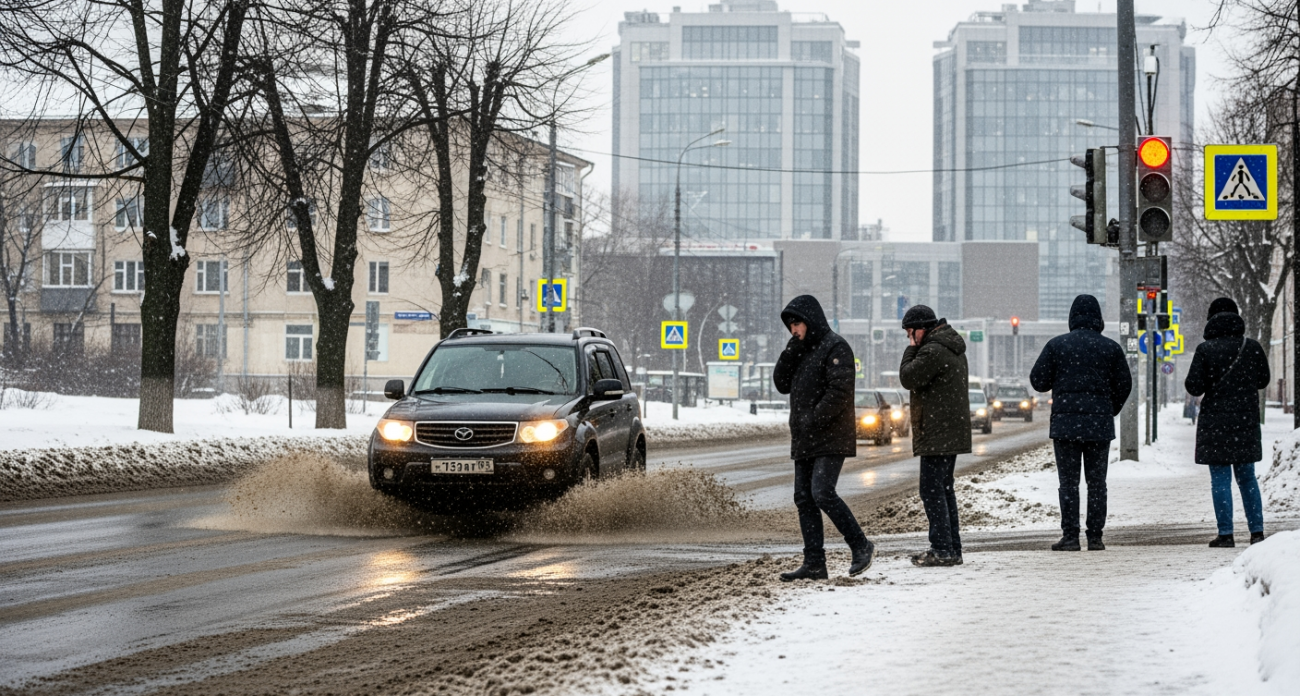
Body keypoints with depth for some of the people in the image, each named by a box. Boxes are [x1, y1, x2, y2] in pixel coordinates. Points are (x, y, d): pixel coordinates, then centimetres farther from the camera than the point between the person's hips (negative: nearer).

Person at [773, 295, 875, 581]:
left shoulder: (835, 347, -9)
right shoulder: (801, 351, 19)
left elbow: (839, 391, -18)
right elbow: (782, 384, 9)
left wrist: (813, 421, -19)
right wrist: (792, 350, -2)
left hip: (831, 439, -9)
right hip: (804, 441, 9)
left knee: (822, 493, -18)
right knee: (804, 499, 3)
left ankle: (861, 546, -5)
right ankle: (814, 563, 4)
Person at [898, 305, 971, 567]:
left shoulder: (933, 351, -16)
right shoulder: (953, 349, 18)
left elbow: (908, 378, -15)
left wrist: (911, 349, -5)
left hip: (937, 434, -11)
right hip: (951, 433, 11)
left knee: (932, 489, -10)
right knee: (944, 488, 14)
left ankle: (942, 549, -13)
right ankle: (952, 549, 16)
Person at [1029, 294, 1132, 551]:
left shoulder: (1056, 345, -2)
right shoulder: (1110, 348, 2)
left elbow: (1038, 381, 0)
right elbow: (1124, 385, 6)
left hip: (1065, 423, -1)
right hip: (1100, 424, 1)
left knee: (1068, 482, 1)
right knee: (1096, 482, 7)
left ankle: (1070, 536, -4)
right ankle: (1095, 537, 5)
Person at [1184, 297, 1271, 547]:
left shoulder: (1205, 350, -11)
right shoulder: (1253, 347, 0)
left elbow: (1194, 387, -12)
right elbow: (1263, 380, 10)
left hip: (1215, 422, -3)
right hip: (1246, 421, 3)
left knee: (1220, 480, 0)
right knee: (1247, 477, 13)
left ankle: (1226, 534, -3)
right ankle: (1257, 531, 9)